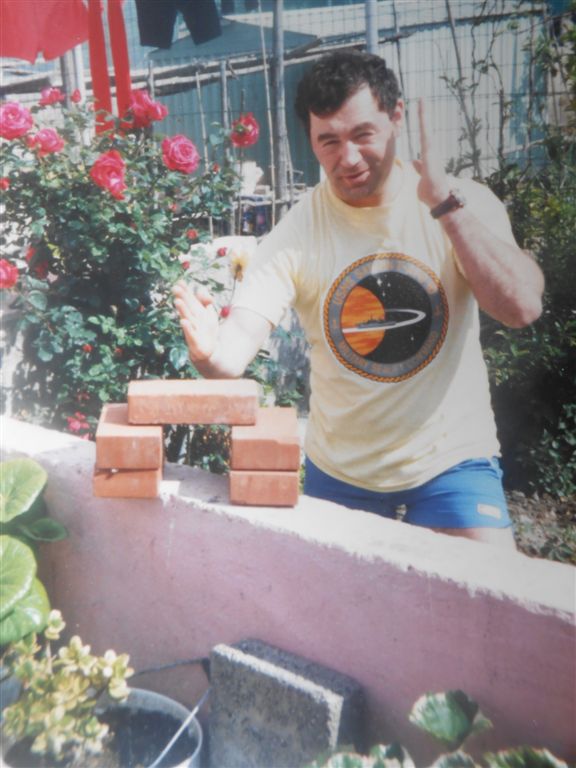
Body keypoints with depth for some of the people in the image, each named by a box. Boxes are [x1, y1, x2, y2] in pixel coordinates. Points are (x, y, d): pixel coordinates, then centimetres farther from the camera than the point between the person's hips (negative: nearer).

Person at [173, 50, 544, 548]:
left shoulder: (465, 203, -11)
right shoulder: (295, 234, -10)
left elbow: (521, 307, -25)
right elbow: (237, 347, -19)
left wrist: (446, 202, -30)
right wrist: (210, 351, -42)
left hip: (450, 458, -1)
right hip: (338, 470, 2)